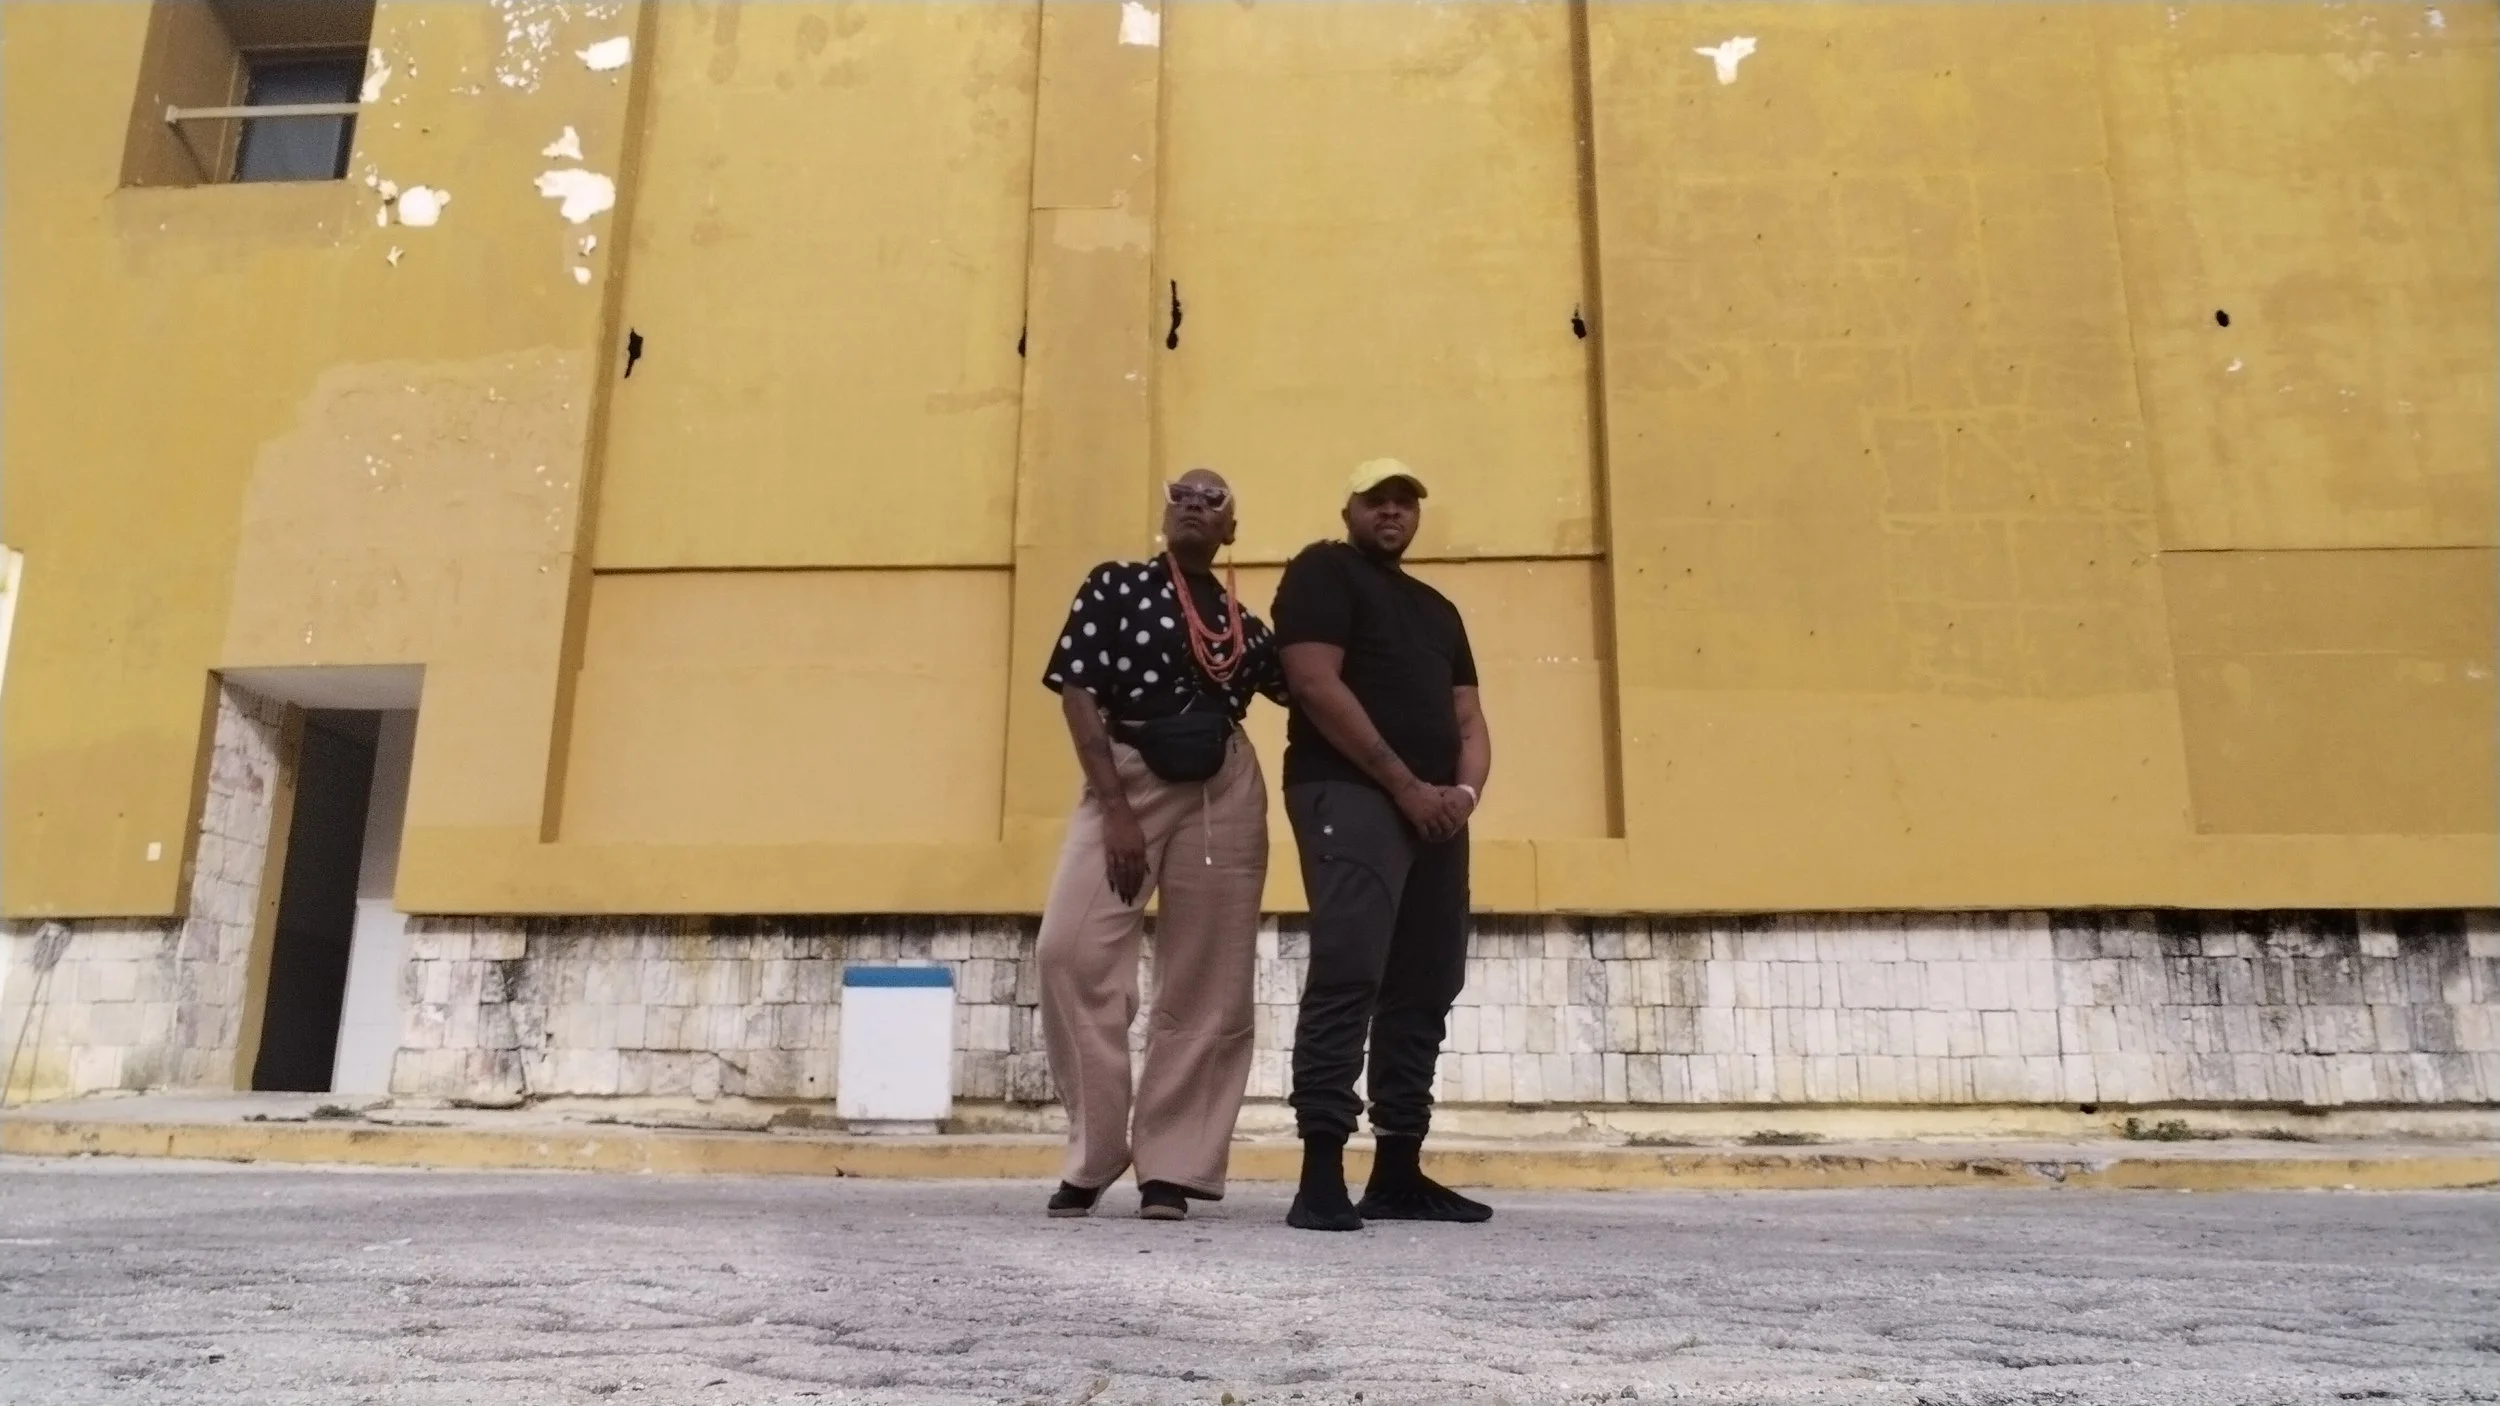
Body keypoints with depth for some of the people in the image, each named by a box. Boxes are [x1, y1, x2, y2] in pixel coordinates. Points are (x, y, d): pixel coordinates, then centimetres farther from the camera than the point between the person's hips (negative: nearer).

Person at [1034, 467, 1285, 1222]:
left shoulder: (1246, 624, 15)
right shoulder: (1115, 586, 6)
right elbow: (1079, 695, -3)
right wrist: (1115, 810, -12)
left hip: (1222, 793, 3)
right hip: (1125, 779, -2)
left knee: (1209, 982, 0)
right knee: (1072, 951, -14)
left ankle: (1171, 1166, 8)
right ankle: (1094, 1153, 0)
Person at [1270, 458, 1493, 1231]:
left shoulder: (1438, 608, 25)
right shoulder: (1324, 571, 3)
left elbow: (1468, 717, 20)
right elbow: (1315, 684, -11)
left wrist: (1465, 790, -3)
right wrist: (1405, 783, -13)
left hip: (1437, 811, 8)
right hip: (1351, 795, -8)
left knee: (1424, 989, 7)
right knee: (1347, 976, -17)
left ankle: (1399, 1173, 14)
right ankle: (1321, 1179, -16)